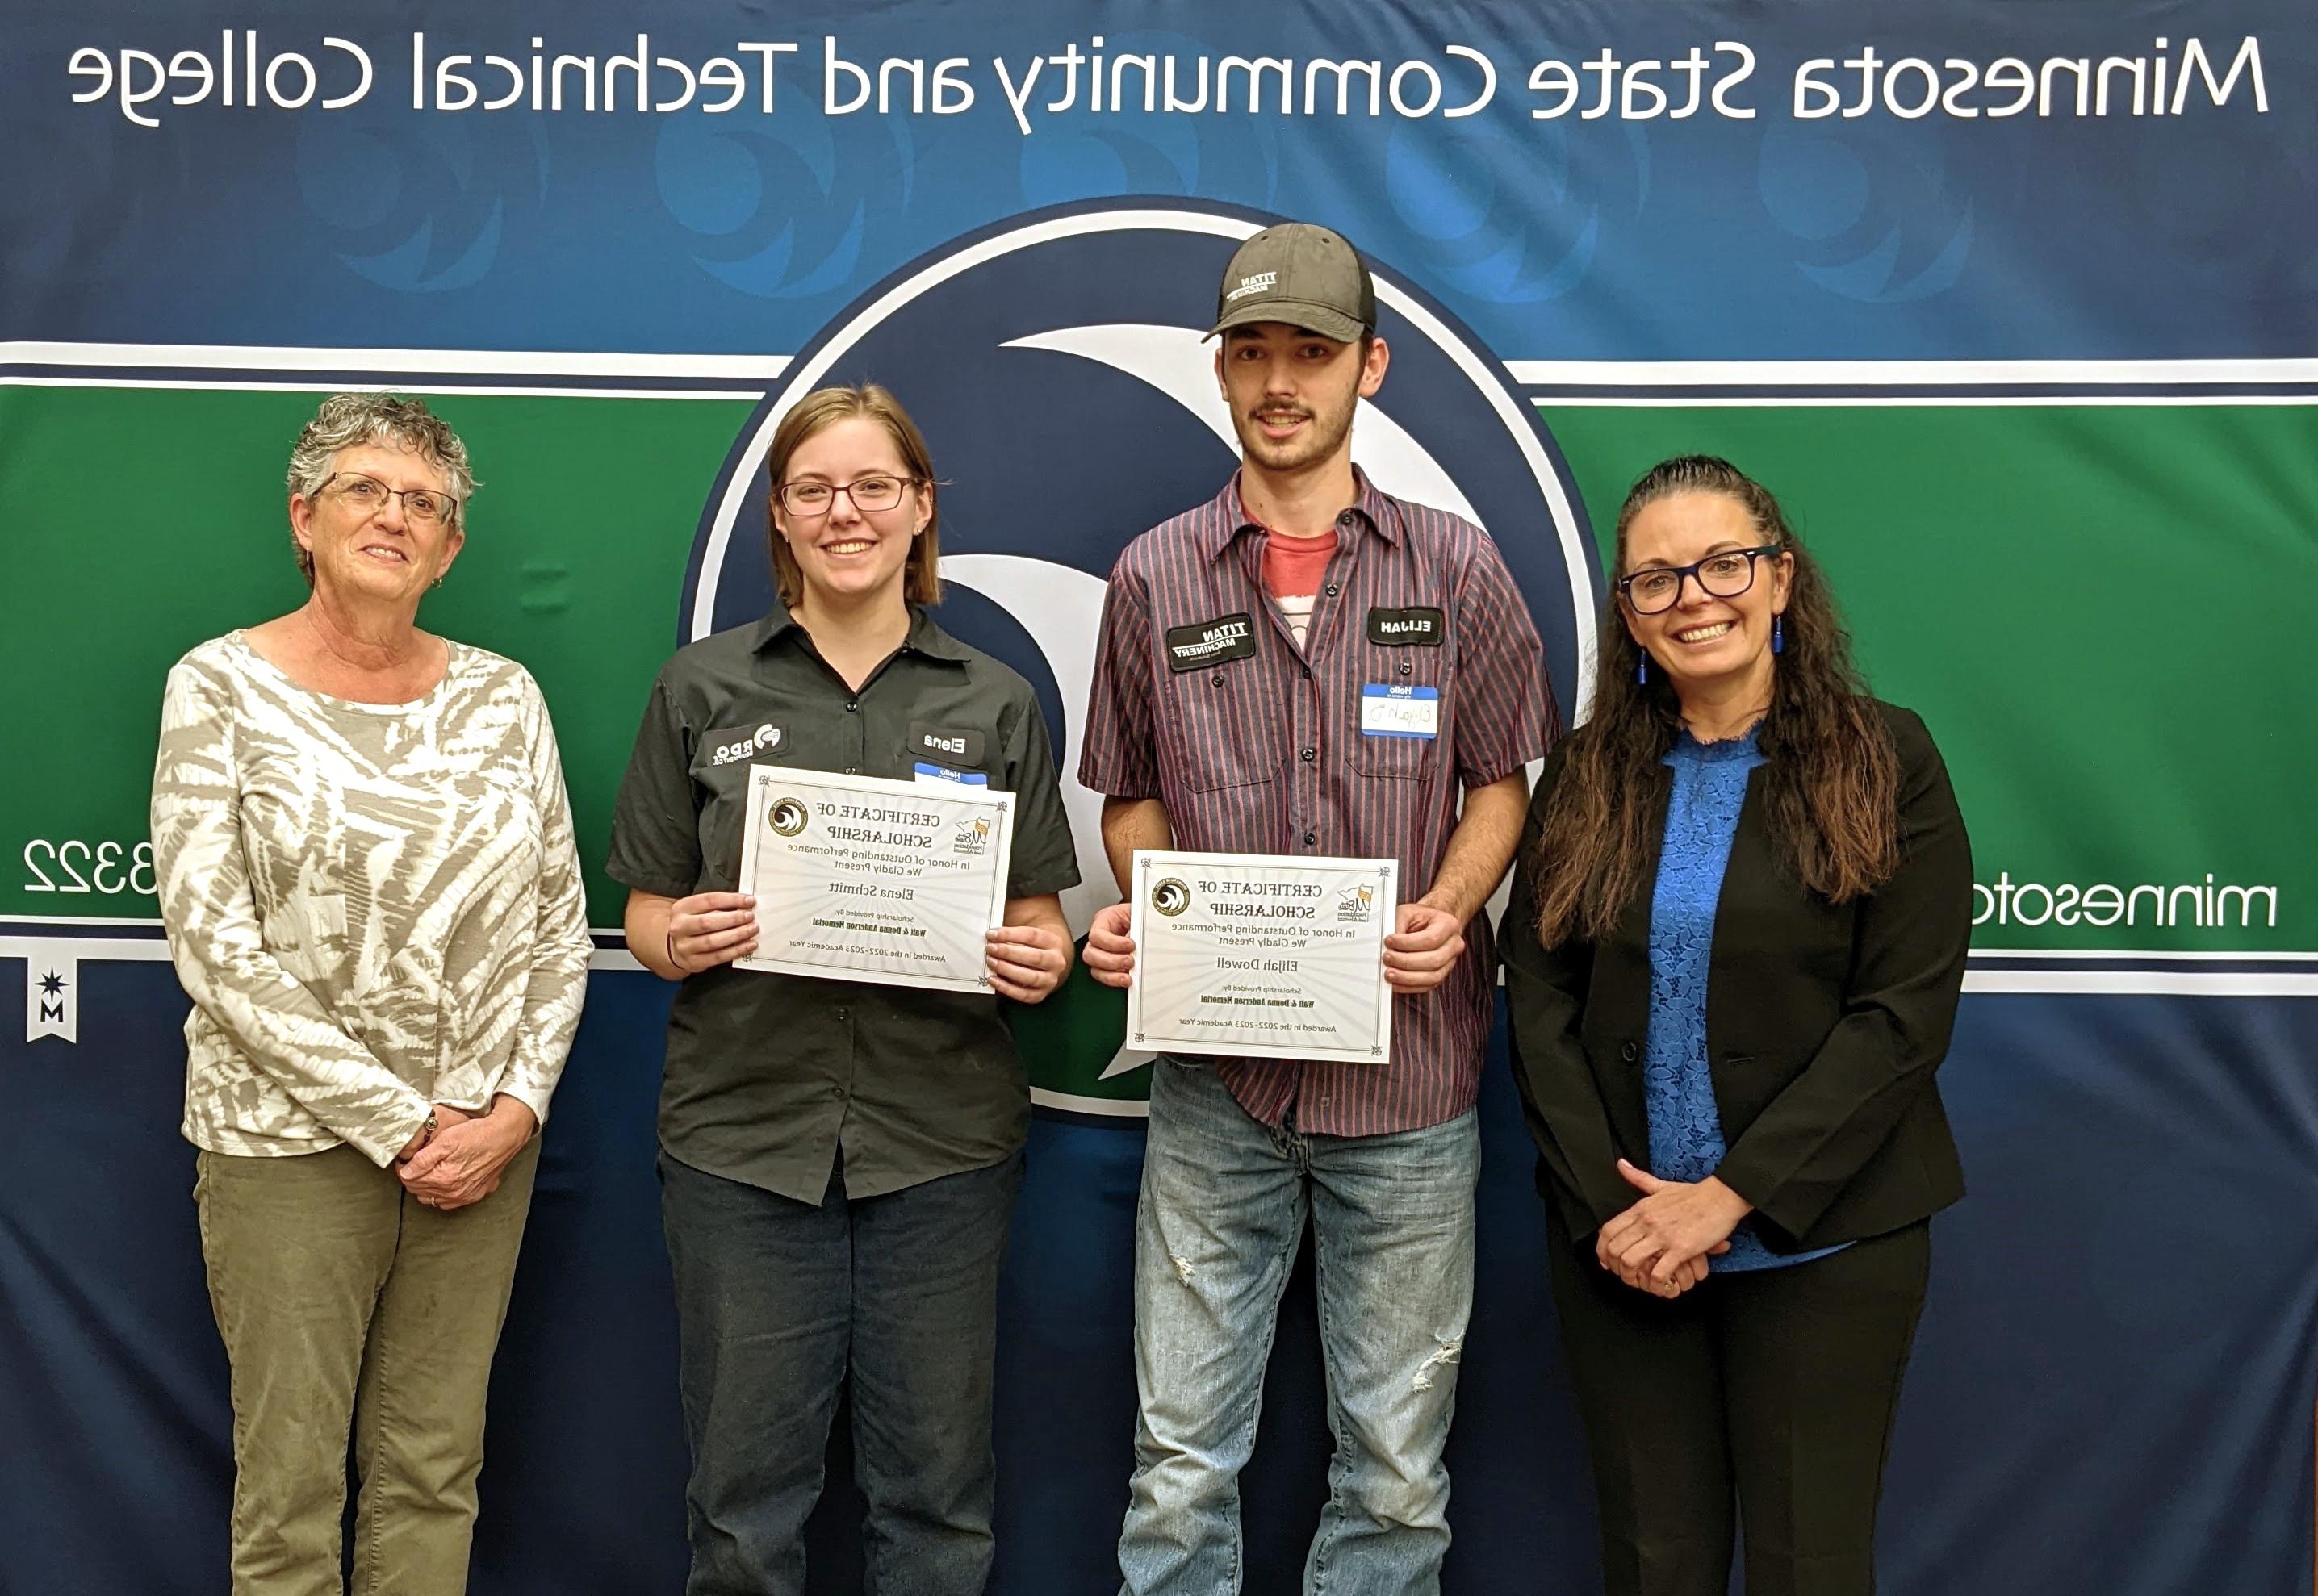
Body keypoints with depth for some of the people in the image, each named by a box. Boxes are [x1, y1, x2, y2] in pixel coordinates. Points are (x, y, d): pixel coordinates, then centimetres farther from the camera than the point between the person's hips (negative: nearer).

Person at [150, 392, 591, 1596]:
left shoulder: (501, 695, 6)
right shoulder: (221, 688, -5)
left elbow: (559, 929, 8)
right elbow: (217, 950, -11)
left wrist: (515, 1109, -5)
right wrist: (398, 1123, -14)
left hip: (484, 1140, 4)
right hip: (294, 1142, -3)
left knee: (438, 1473, 12)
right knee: (291, 1489, 6)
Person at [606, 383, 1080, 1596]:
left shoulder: (993, 704, 7)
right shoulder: (703, 689, 6)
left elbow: (1040, 920, 8)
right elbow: (645, 914, 7)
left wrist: (1041, 960, -13)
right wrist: (680, 939, -14)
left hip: (942, 1133, 1)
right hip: (745, 1129, 0)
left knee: (937, 1481, 9)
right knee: (746, 1476, 8)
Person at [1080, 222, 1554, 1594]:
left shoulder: (1456, 567, 3)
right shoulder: (1155, 577, 5)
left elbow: (1500, 783, 7)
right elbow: (1133, 796, 13)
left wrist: (1447, 911, -11)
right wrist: (1135, 915, -7)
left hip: (1409, 1076, 0)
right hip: (1217, 1078, 1)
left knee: (1397, 1465, 11)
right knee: (1180, 1458, 7)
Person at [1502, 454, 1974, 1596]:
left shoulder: (1884, 762, -4)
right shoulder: (1585, 779, 6)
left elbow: (1904, 1013, -10)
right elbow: (1539, 1006, 2)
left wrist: (1730, 1193, -15)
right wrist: (1607, 1206, -10)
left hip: (1818, 1238, -2)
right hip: (1614, 1240, 3)